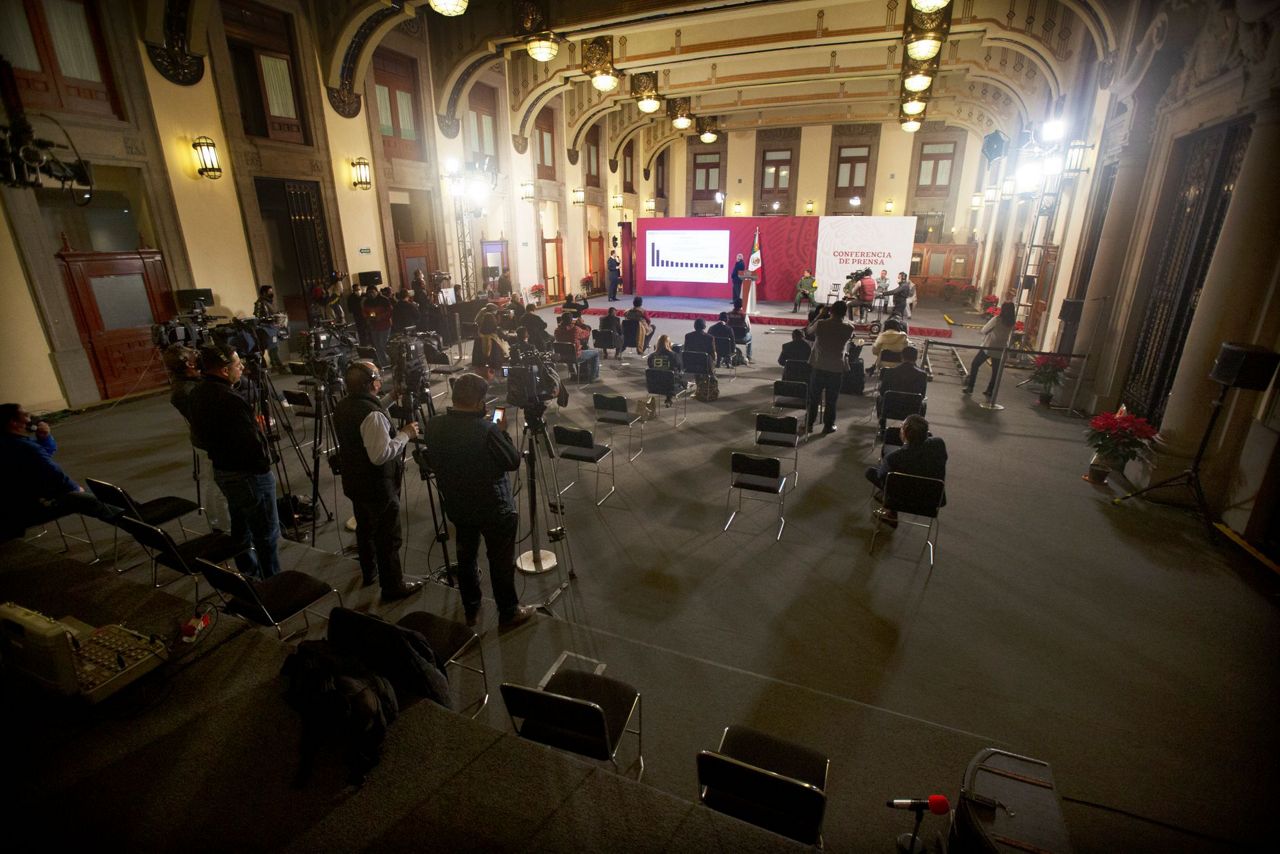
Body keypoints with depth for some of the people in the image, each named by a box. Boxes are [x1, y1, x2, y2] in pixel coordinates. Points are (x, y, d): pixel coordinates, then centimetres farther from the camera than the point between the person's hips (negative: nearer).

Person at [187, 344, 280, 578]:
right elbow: (251, 443, -27)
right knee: (267, 536, 2)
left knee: (240, 529, 23)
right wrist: (264, 465, -9)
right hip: (249, 475, -10)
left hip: (222, 471, 10)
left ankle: (249, 576, 38)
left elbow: (199, 435, 14)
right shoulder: (231, 401, -28)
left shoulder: (199, 394, 2)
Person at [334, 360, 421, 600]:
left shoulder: (341, 408, 1)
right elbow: (380, 455, -30)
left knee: (365, 528, 25)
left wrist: (396, 431, 10)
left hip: (354, 482, 9)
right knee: (388, 538, 5)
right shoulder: (372, 414, -28)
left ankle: (369, 573, 43)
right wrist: (405, 434, -22)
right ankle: (392, 586, 17)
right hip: (378, 487, -9)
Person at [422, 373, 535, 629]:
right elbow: (513, 461, -17)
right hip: (494, 508, -6)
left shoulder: (433, 426, -8)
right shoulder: (487, 430, -27)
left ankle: (470, 610, 38)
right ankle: (509, 613, 28)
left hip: (456, 506, 6)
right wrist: (503, 431, -5)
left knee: (466, 557, 22)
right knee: (501, 562, 11)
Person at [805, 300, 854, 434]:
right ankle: (828, 426, 21)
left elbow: (808, 330, 8)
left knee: (813, 397, 14)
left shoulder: (820, 324, -12)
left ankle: (809, 424, 22)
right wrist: (840, 318, 11)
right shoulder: (849, 328, -10)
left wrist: (820, 315, 11)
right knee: (831, 400, 12)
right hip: (836, 369, 0)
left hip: (818, 367, 1)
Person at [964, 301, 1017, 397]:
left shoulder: (997, 319, -13)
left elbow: (984, 330, -6)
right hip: (1000, 349, 4)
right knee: (996, 372, 13)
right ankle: (990, 391, 16)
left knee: (975, 365, 8)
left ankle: (970, 387, 2)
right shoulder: (1013, 322, 0)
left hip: (988, 347, -4)